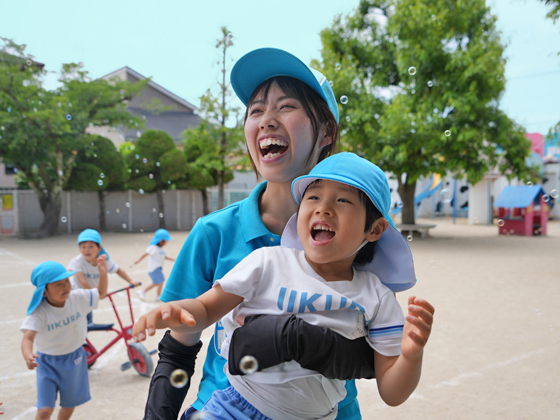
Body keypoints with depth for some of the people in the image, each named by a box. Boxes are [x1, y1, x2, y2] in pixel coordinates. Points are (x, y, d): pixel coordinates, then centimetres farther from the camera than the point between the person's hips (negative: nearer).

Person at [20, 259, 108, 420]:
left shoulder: (77, 298, -14)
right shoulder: (39, 312, -26)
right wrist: (28, 356, -58)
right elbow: (28, 337, -37)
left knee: (69, 406, 20)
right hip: (48, 364, -4)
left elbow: (101, 293, 1)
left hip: (75, 360, 4)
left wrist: (103, 273, -16)